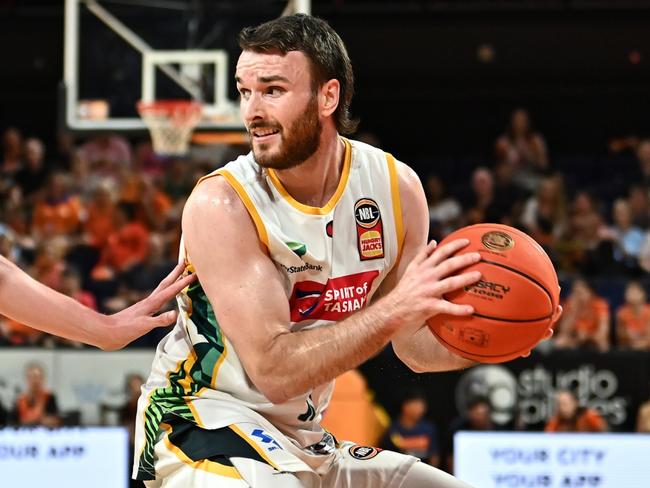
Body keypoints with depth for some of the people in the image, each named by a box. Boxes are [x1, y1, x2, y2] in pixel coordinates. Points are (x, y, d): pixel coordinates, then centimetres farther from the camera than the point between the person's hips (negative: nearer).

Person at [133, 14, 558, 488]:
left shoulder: (396, 187, -4)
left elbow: (414, 345, 5)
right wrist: (394, 309, -35)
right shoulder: (221, 204, -20)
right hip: (197, 416, -7)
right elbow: (274, 370, -26)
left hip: (303, 438, 7)